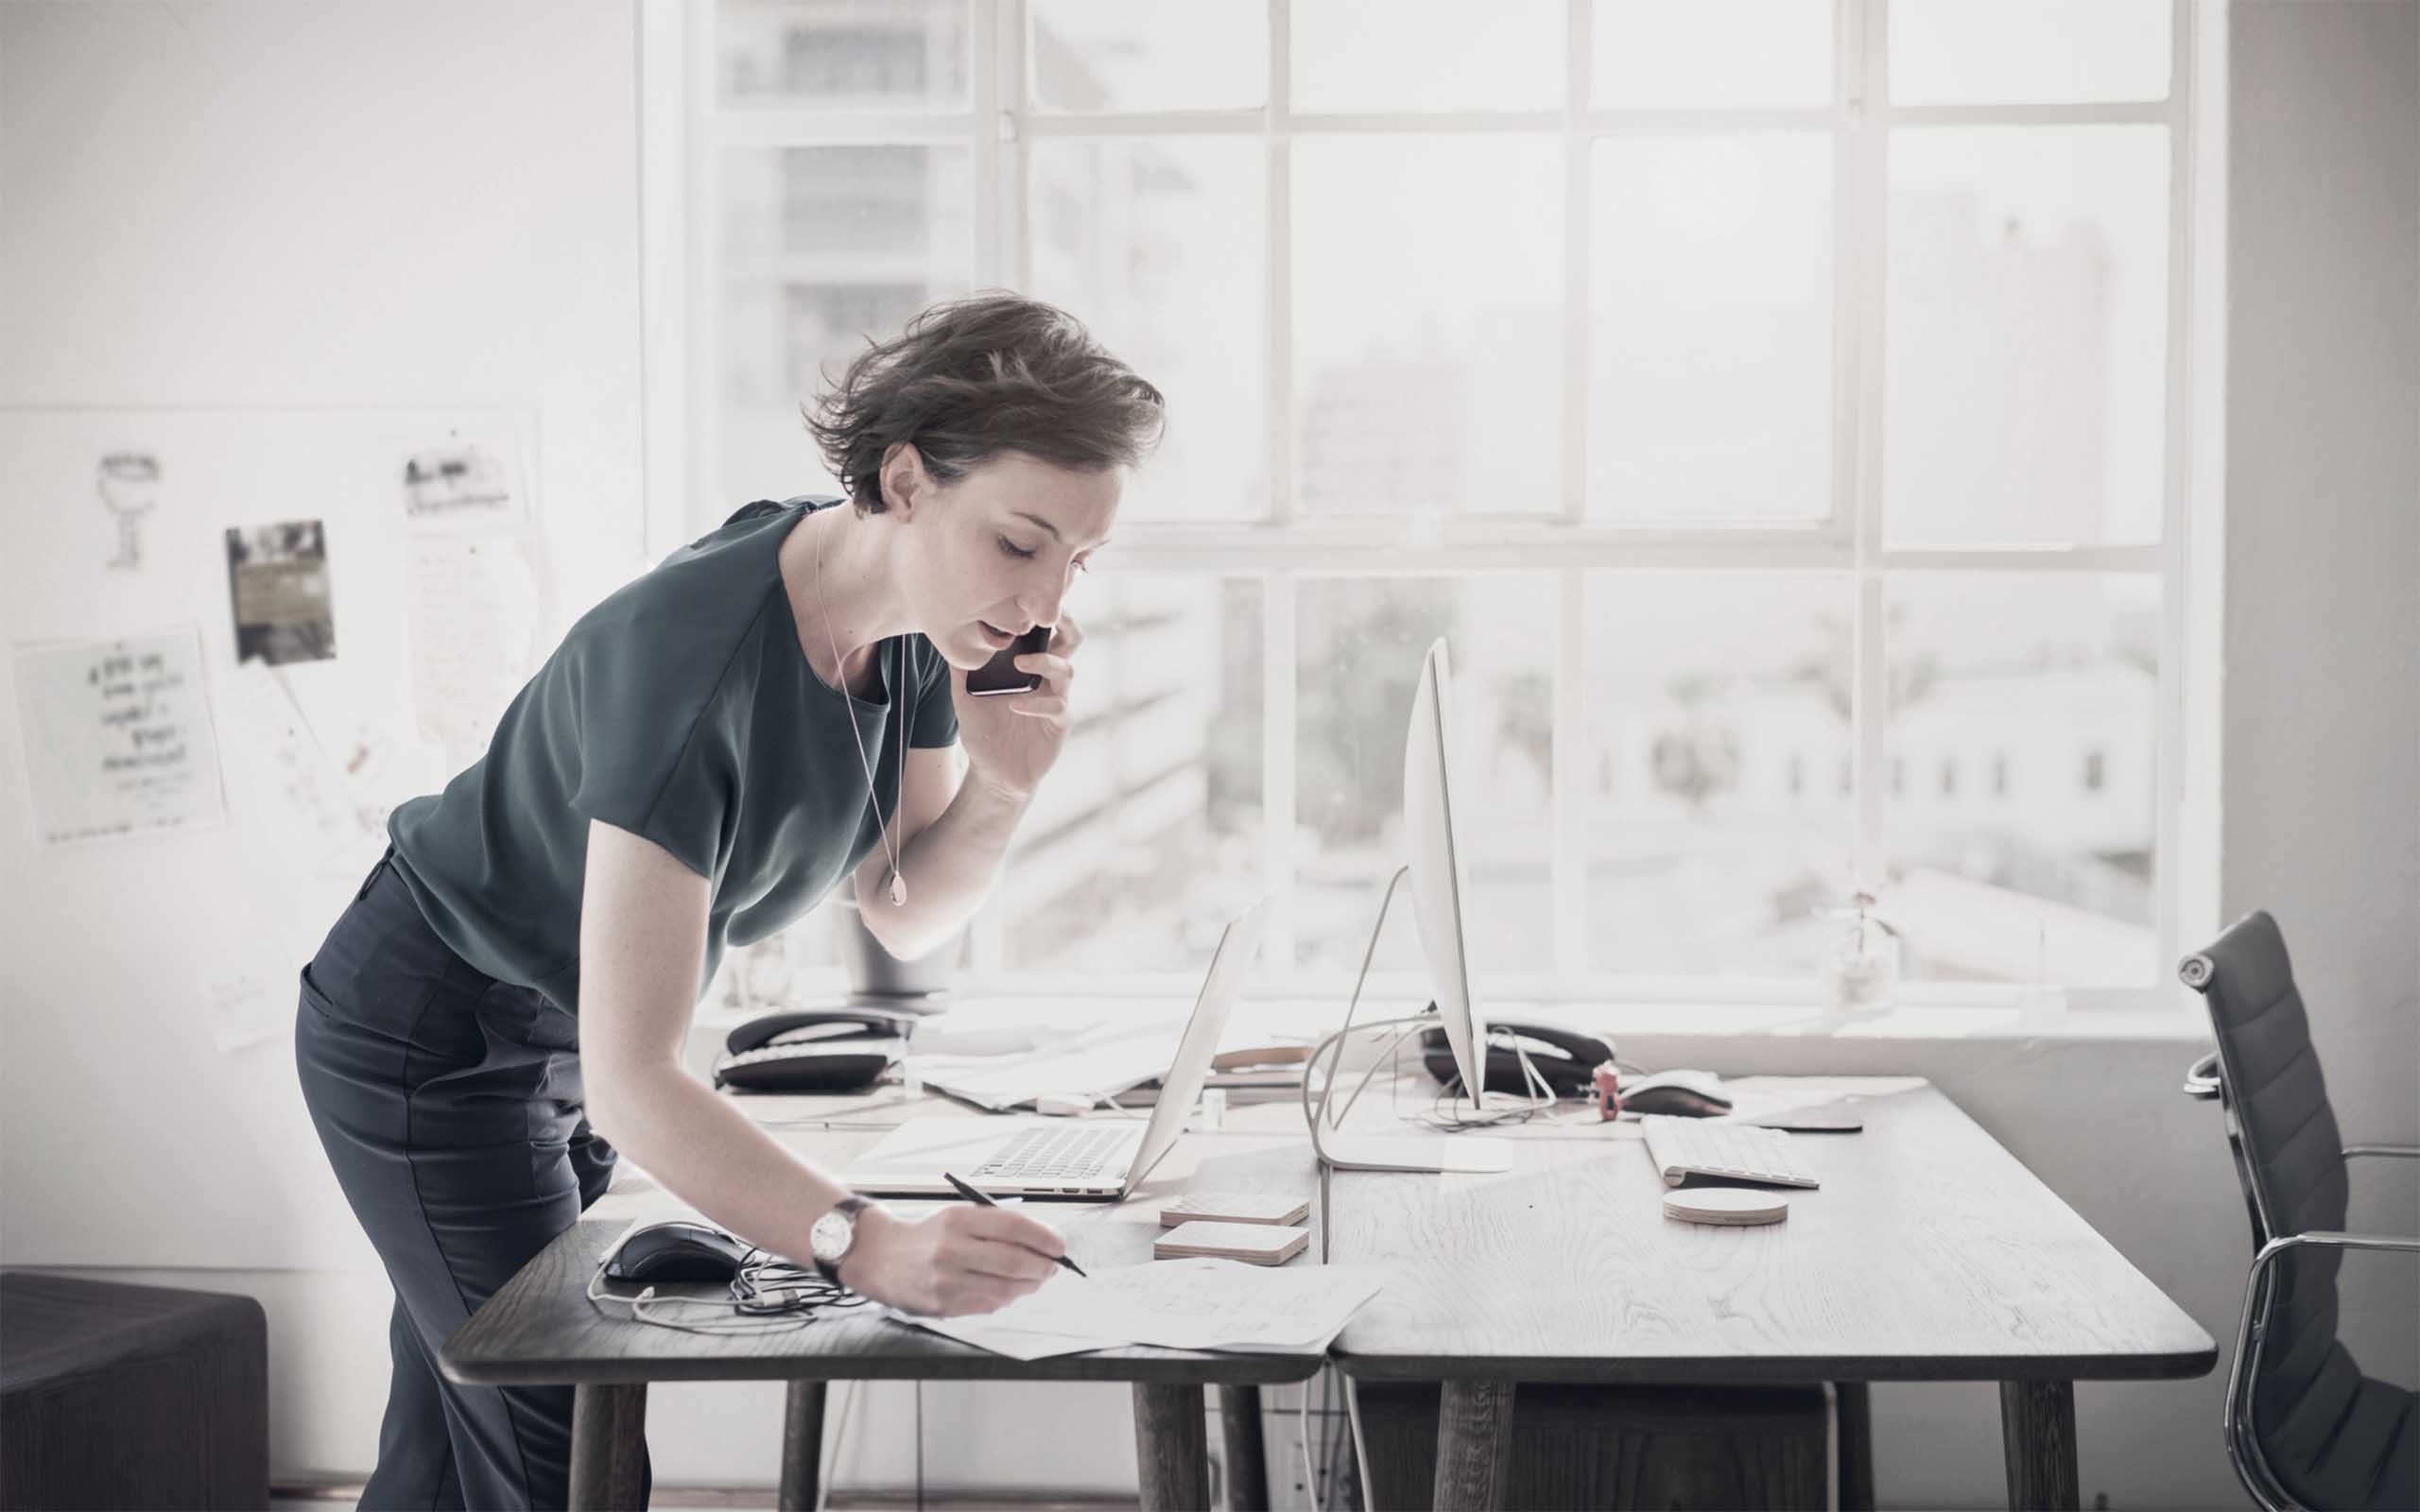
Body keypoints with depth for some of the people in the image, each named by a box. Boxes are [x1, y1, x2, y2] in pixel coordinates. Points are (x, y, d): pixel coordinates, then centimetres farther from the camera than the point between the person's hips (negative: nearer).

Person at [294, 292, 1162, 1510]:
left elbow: (903, 915, -1)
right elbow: (630, 1082, -40)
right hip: (431, 1040, -8)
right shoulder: (694, 660, -37)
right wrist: (866, 1247, -51)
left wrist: (1004, 781, -21)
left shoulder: (918, 623, -12)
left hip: (562, 1035, 8)